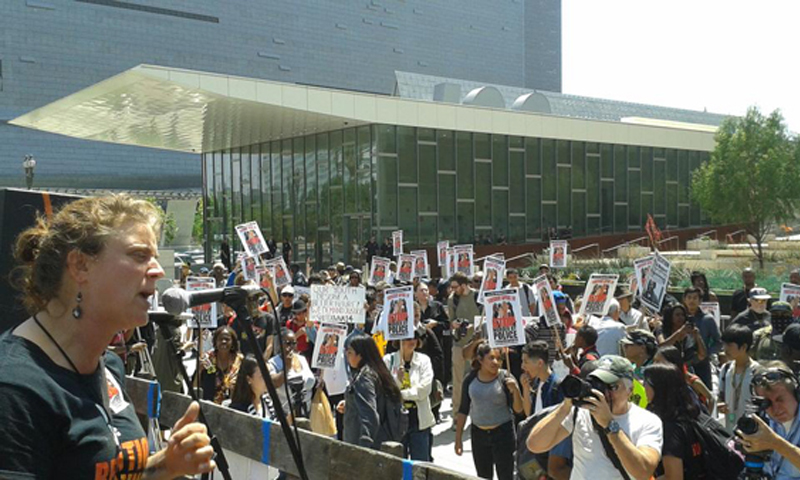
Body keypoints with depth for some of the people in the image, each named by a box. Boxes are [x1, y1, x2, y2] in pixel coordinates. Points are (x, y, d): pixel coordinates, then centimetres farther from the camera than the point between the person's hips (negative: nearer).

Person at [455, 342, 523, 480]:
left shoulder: (505, 378, -10)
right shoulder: (470, 379, -2)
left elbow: (518, 409, -10)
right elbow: (463, 410, 6)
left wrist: (515, 390, -29)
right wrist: (458, 437, 6)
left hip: (502, 433, -3)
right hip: (478, 434, 3)